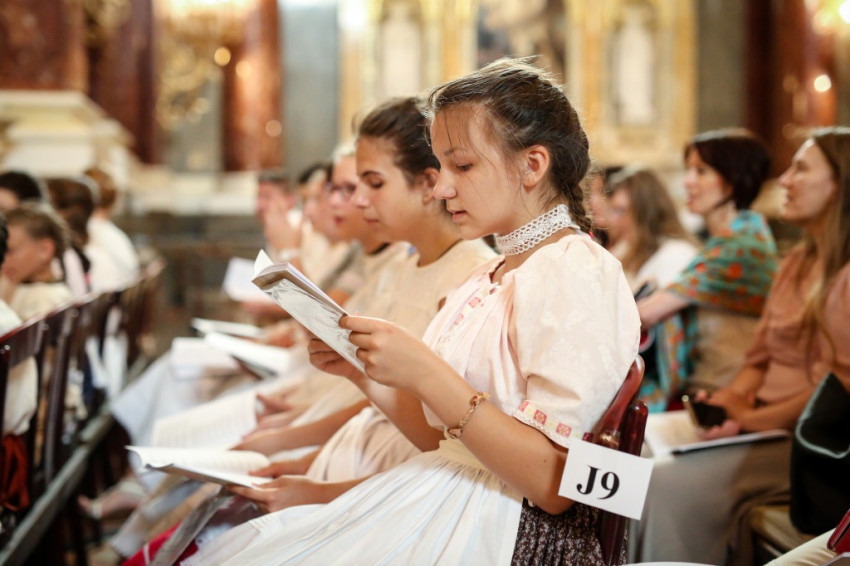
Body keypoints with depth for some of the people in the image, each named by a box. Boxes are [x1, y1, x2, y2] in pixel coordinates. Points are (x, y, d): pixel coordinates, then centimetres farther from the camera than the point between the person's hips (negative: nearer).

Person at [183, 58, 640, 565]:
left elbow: (554, 485, -19)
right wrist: (360, 369, 2)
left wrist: (426, 375, -23)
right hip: (442, 502, 8)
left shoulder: (577, 274, -12)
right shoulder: (492, 277, 16)